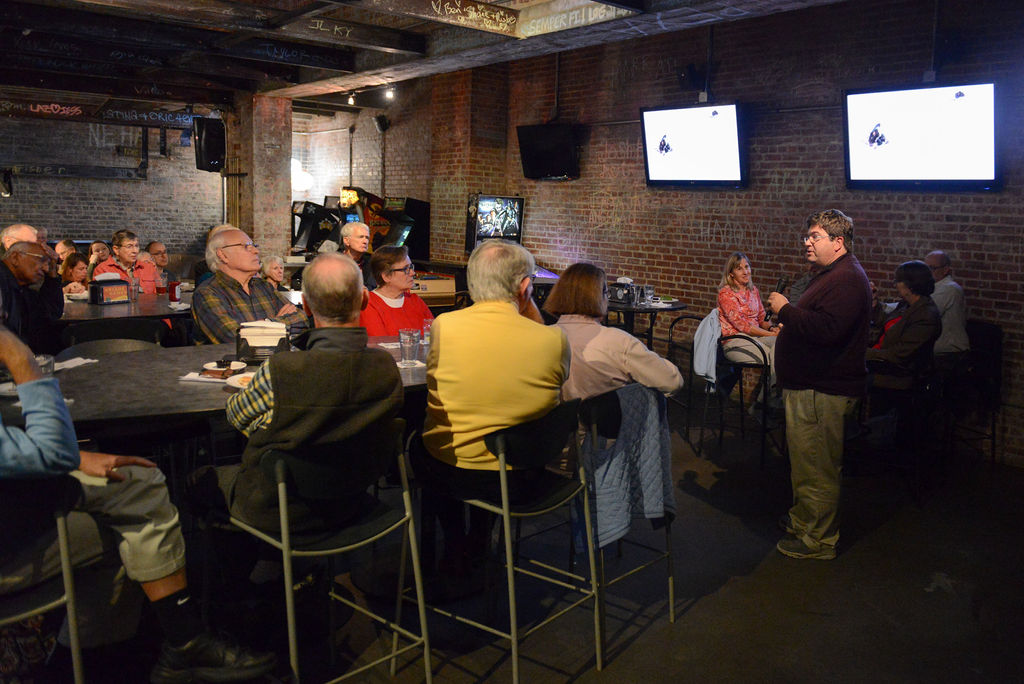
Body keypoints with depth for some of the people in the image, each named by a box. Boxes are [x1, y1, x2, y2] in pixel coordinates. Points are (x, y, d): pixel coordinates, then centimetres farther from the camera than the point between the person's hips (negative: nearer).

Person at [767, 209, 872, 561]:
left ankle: (817, 540, 12)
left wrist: (786, 309, -23)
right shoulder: (832, 274, 17)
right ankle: (803, 517, 39)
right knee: (805, 461, 23)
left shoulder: (847, 279, -20)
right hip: (811, 386, 11)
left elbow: (827, 329, -32)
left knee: (815, 467, -1)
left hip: (822, 392, -11)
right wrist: (790, 323, 16)